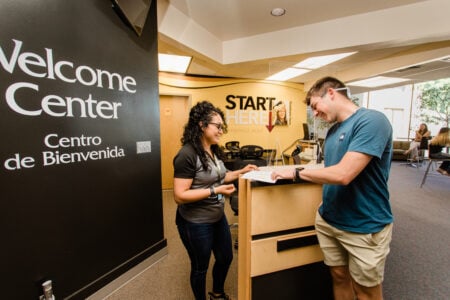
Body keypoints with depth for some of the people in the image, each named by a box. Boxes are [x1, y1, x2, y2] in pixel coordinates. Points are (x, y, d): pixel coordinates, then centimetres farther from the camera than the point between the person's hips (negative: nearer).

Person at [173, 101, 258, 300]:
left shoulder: (214, 150, 1)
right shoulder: (187, 154, -25)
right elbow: (179, 196, -26)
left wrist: (241, 172, 1)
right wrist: (215, 191, -30)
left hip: (218, 217, 9)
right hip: (195, 223, -8)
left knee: (225, 258, 25)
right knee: (200, 267, 17)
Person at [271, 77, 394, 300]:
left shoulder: (371, 121, -19)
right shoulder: (333, 130, 7)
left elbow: (342, 174, -28)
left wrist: (297, 172, -17)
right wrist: (297, 173, -1)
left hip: (365, 226, -6)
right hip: (328, 220, 7)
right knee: (339, 277, 21)